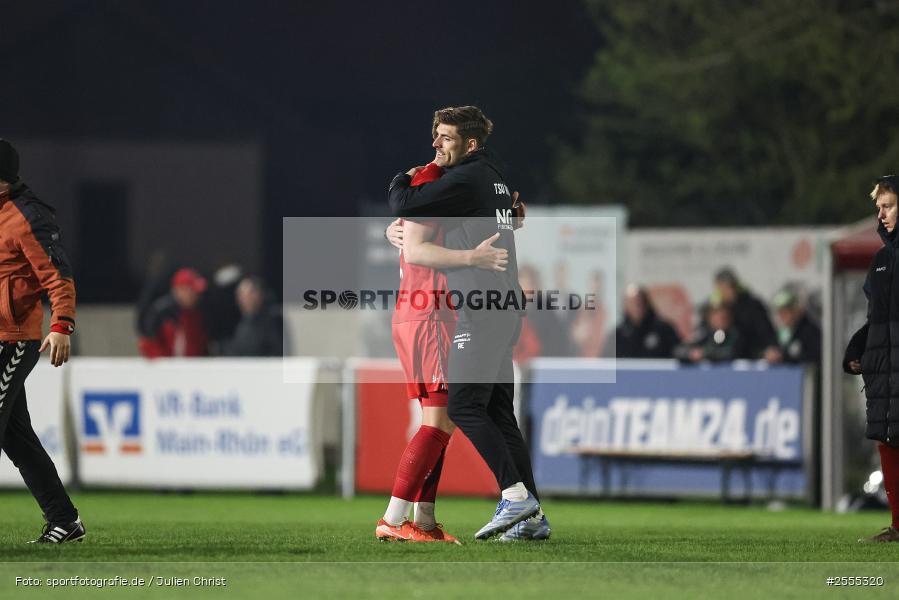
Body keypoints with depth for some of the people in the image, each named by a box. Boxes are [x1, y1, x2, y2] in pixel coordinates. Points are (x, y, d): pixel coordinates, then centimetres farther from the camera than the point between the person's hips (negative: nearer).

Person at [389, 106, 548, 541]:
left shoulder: (466, 179, -11)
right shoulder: (494, 177, 19)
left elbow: (404, 206, -14)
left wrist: (401, 181, 9)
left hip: (482, 311, -10)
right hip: (503, 309, 10)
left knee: (464, 406, -10)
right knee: (498, 412, 9)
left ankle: (515, 494, -17)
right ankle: (531, 516, 6)